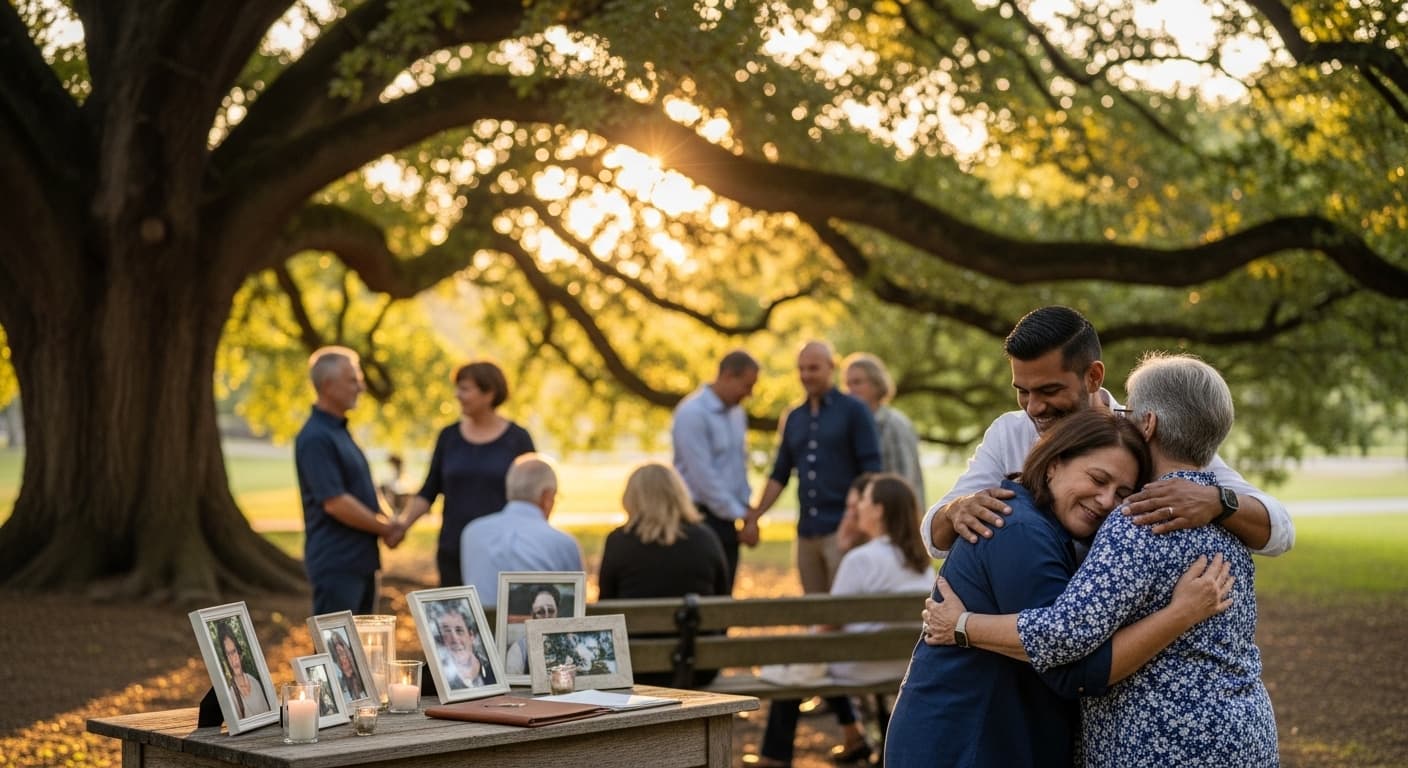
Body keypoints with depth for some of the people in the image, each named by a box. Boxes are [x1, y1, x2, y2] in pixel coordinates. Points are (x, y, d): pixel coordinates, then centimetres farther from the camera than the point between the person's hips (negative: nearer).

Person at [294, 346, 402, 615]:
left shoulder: (339, 431, 15)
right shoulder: (315, 438, -17)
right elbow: (334, 502, -22)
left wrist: (388, 524, 4)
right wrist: (385, 529, -10)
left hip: (360, 560, 10)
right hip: (336, 563, -10)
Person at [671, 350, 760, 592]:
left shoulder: (737, 413, 12)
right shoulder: (692, 414, -14)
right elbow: (703, 475, -17)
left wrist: (746, 510, 6)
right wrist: (739, 513, -13)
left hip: (727, 519, 8)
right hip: (702, 516, -8)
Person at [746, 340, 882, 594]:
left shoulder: (853, 411, 0)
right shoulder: (794, 419, 16)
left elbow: (872, 470, -5)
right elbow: (779, 475, 17)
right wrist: (754, 517, 8)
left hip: (842, 528, -5)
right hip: (806, 532, 5)